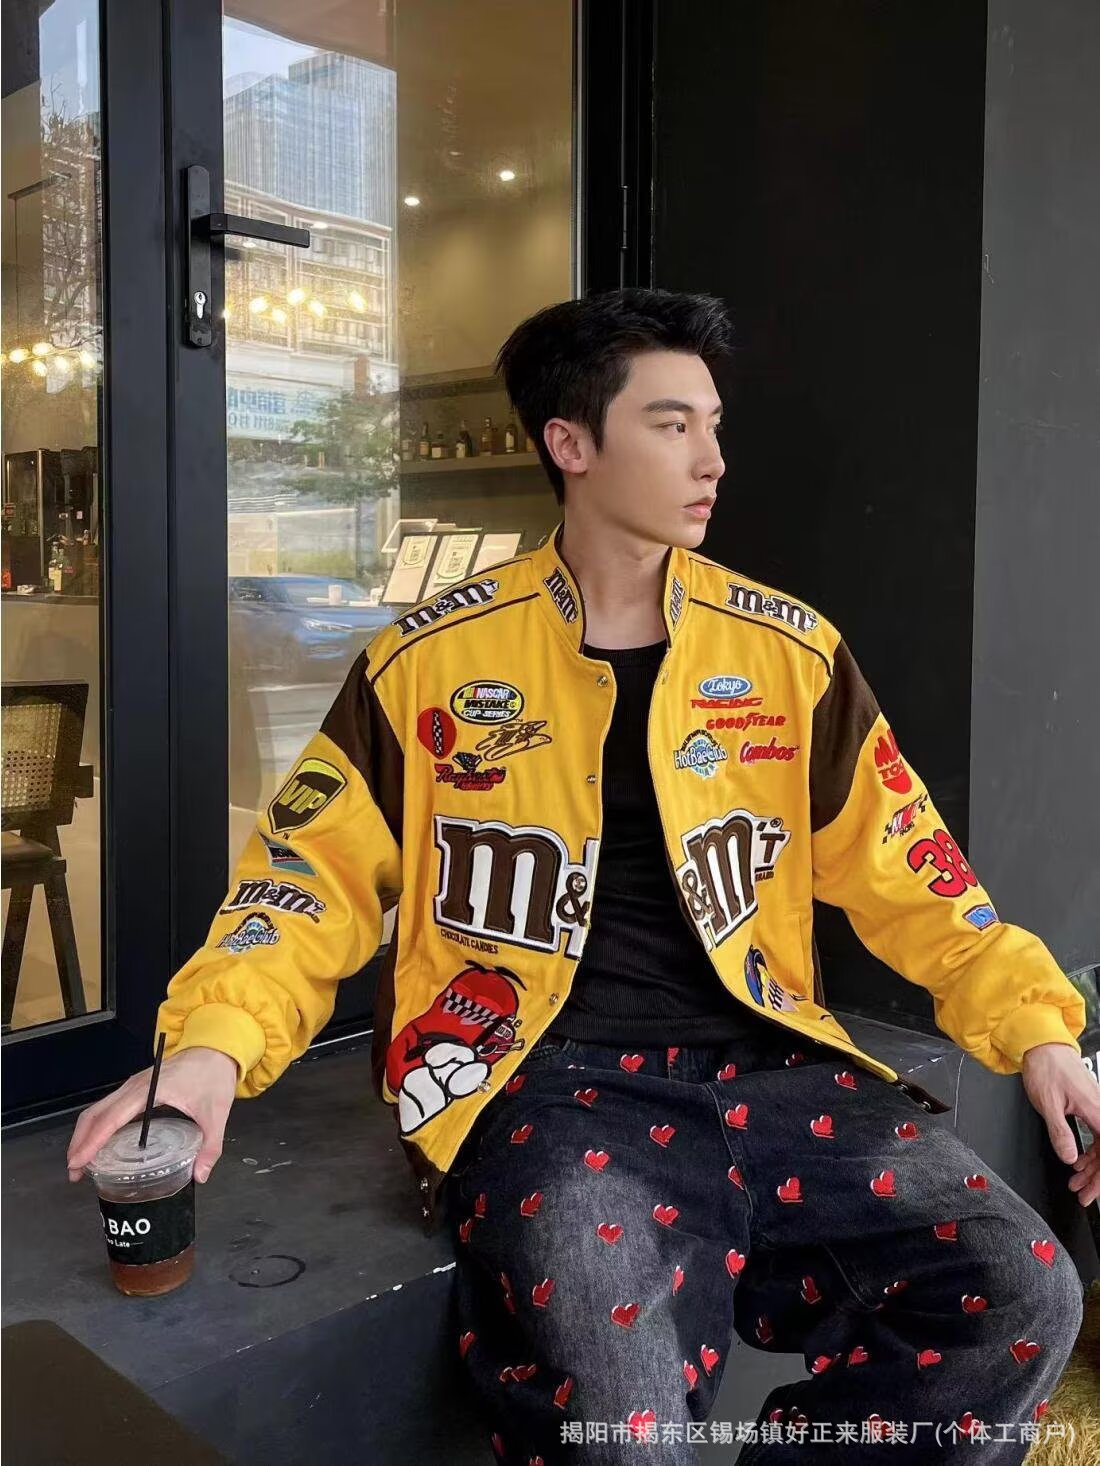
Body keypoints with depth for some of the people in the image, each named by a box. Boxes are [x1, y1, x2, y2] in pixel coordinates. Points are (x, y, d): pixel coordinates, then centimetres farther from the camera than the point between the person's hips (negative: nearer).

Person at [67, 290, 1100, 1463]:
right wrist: (213, 1046, -12)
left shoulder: (786, 649, 8)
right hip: (543, 1081, -3)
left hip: (764, 1065, 4)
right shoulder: (433, 661, 1)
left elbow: (901, 868, 12)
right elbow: (315, 878, 3)